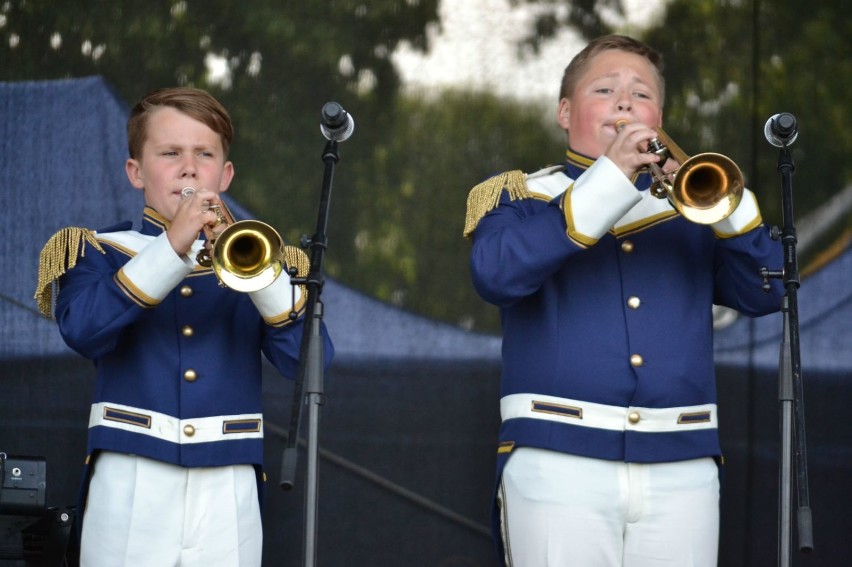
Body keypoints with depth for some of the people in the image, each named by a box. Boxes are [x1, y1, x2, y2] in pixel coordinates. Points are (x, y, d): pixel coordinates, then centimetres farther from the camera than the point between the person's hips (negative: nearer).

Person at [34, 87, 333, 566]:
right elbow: (83, 329, -12)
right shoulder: (98, 252, 10)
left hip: (227, 491, 1)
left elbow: (310, 360, -1)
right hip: (132, 485, -1)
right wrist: (172, 247, -17)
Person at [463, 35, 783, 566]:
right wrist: (609, 182, -14)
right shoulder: (517, 194, 10)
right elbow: (497, 274, -11)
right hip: (559, 463, -2)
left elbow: (766, 293, 5)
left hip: (682, 470, 3)